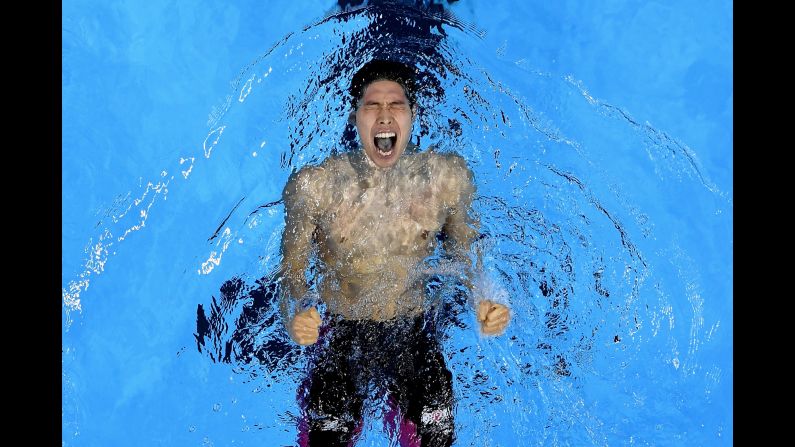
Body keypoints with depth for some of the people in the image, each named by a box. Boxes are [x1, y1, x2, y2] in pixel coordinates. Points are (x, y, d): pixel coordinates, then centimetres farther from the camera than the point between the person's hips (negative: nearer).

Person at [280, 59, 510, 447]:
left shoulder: (448, 178, -10)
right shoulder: (313, 186, -14)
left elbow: (462, 248, 5)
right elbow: (292, 266, -5)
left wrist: (482, 301, -13)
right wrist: (295, 313, -25)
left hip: (414, 333, 1)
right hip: (339, 334, -1)